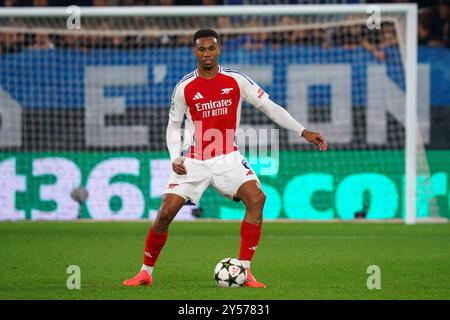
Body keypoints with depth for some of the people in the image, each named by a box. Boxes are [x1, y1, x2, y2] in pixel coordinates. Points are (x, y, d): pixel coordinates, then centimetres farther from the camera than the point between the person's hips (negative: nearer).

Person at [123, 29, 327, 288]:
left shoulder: (236, 80, -3)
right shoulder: (185, 87, -3)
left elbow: (269, 106, 1)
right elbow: (174, 126, 9)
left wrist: (303, 132, -6)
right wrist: (175, 158, -8)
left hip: (228, 158, 1)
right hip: (193, 161, 0)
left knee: (256, 198, -23)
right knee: (166, 212, -11)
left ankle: (244, 271, -17)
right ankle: (146, 272, 10)